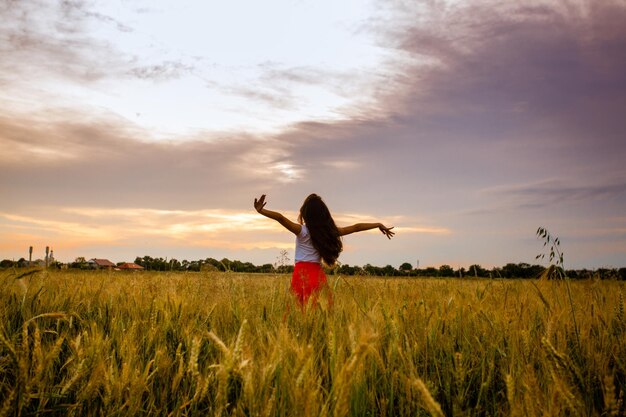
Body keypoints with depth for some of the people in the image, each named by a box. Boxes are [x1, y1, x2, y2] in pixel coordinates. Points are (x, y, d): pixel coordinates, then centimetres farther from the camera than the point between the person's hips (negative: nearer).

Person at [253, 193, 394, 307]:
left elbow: (280, 217, -20)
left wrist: (261, 210, -25)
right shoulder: (329, 231, 6)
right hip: (318, 274, 5)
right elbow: (356, 227, 15)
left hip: (302, 273, -4)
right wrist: (379, 225, 23)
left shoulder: (302, 231, -6)